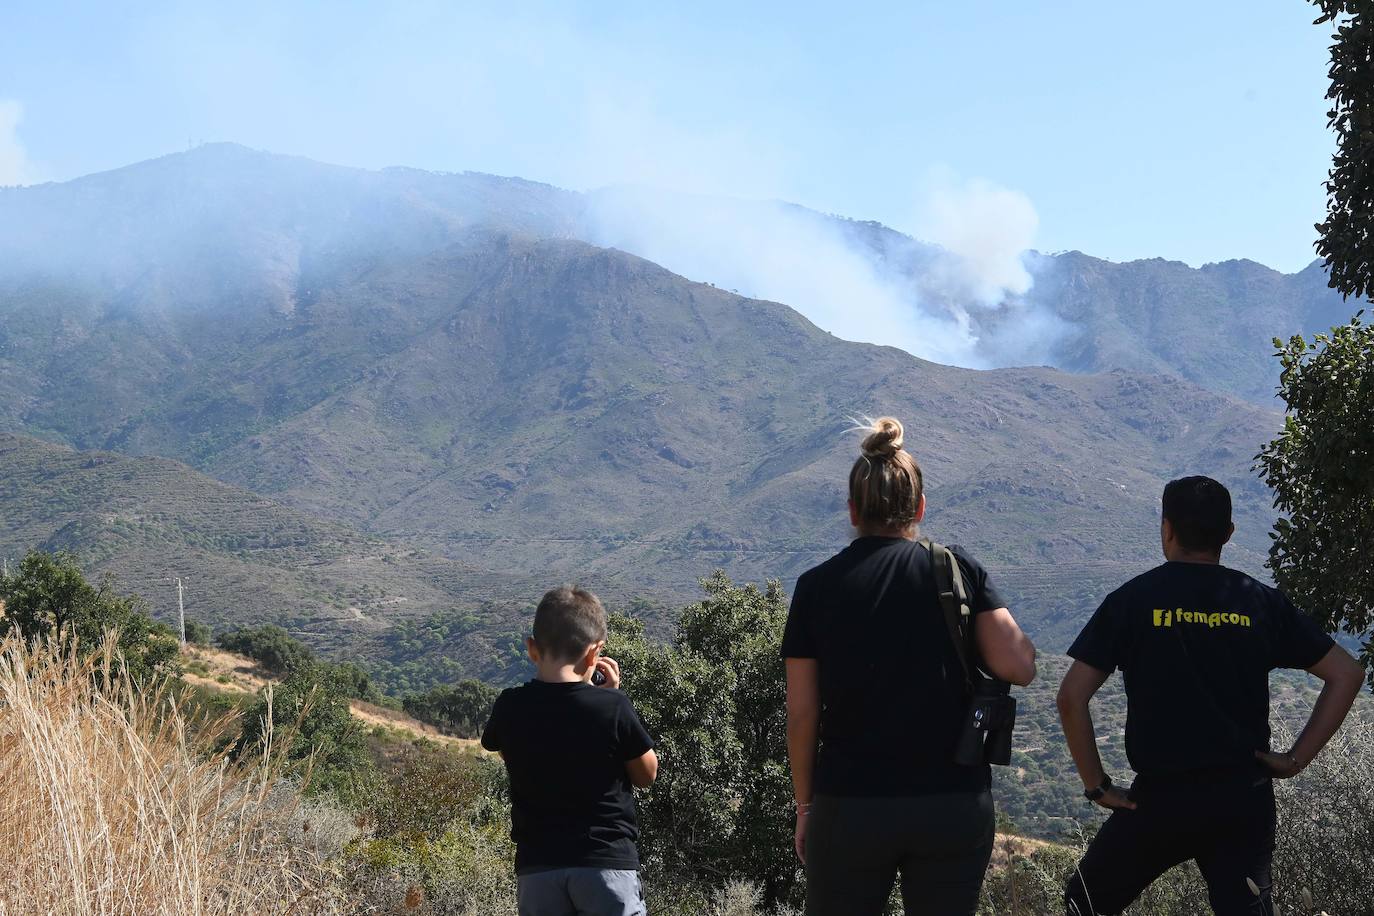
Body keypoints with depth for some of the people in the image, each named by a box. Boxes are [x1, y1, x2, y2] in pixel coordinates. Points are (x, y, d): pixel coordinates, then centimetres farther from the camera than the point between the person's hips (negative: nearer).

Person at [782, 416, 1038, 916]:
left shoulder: (817, 586, 1)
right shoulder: (959, 569, 0)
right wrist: (1022, 643, 13)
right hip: (955, 801, 0)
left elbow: (802, 714, 0)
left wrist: (804, 805, 9)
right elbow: (1017, 667, -9)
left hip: (849, 805, 0)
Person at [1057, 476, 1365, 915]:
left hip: (1159, 799, -2)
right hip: (1244, 796, 2)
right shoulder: (1262, 602, 5)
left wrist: (1097, 786, 0)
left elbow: (1072, 697, -7)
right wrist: (1296, 758, 5)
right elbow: (1346, 673, 6)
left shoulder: (1132, 600, -2)